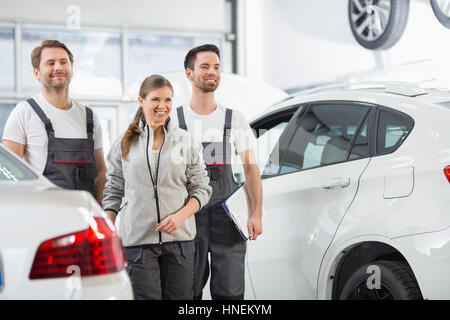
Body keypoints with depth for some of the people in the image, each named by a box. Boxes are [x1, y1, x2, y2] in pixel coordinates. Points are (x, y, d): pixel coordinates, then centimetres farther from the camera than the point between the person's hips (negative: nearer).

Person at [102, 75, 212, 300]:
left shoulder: (187, 142, 7)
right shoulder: (124, 144, 8)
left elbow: (202, 189, 7)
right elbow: (113, 192, 11)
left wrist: (180, 216, -11)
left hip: (179, 239, 1)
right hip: (137, 239, -1)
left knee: (179, 297, 2)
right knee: (145, 296, -8)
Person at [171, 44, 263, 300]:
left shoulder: (235, 119, 10)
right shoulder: (174, 120, 7)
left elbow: (251, 168, 8)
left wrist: (256, 214, -2)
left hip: (228, 217, 1)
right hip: (187, 219, 0)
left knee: (230, 291, -2)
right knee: (188, 291, 3)